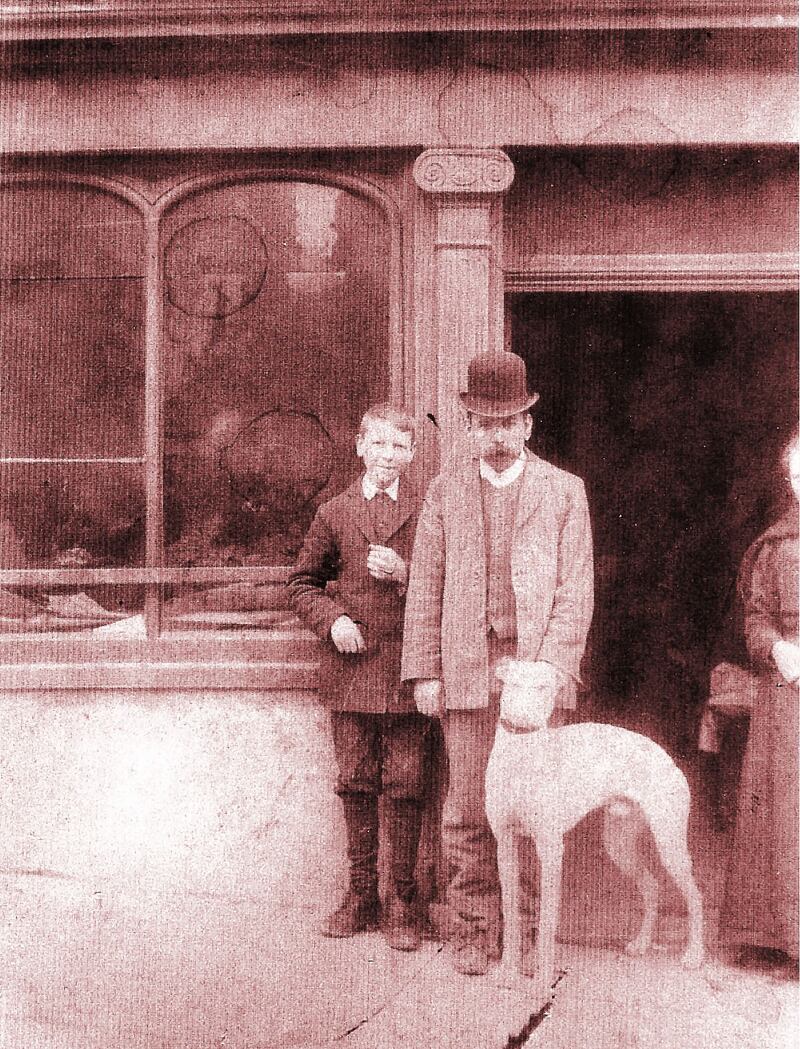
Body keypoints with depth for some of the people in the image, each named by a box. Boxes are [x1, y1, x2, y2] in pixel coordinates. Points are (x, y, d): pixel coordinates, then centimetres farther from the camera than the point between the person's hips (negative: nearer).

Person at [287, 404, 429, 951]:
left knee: (406, 788, 1)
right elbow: (304, 582, 17)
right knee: (356, 784, 8)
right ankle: (361, 896, 20)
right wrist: (331, 618, -1)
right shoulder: (334, 513, 9)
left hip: (407, 671, -2)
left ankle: (403, 904, 11)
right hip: (350, 670, 2)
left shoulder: (428, 513, 2)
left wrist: (405, 573, -13)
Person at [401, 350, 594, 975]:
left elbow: (577, 589, 3)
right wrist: (424, 671, 2)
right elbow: (425, 588, 9)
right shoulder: (445, 493, 11)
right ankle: (472, 933, 11)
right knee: (470, 811, 1)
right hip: (466, 671, 1)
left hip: (538, 668, 0)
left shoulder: (564, 491, 8)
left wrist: (552, 663, -9)